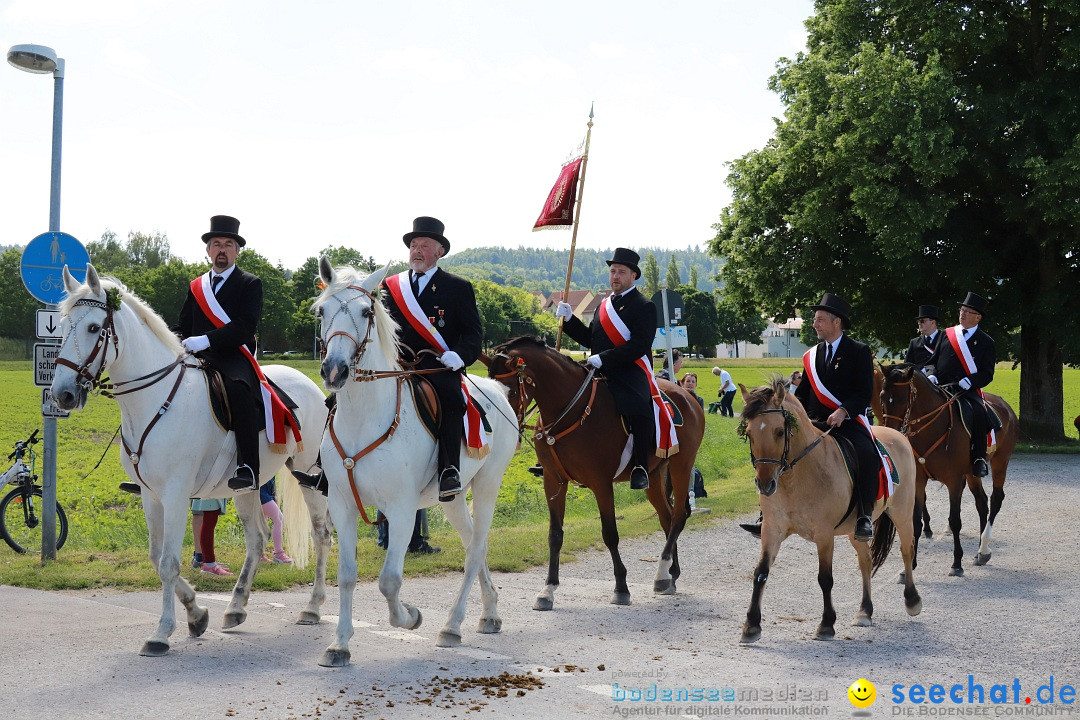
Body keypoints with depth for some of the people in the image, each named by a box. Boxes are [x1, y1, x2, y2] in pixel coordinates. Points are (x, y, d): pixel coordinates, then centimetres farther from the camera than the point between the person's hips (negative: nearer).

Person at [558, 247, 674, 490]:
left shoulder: (644, 307, -2)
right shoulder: (604, 305, 22)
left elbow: (640, 345, -15)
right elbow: (589, 339, 25)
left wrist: (604, 358, -21)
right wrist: (569, 320, 11)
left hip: (631, 375, -8)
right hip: (600, 374, 8)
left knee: (638, 410, -35)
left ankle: (640, 468, -29)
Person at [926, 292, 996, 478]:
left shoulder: (986, 342, 9)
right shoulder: (947, 334, 18)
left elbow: (987, 374, 2)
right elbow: (934, 360, 21)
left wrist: (969, 381, -17)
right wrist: (932, 375, -2)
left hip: (968, 391, -3)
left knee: (978, 414, -34)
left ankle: (979, 458, -21)